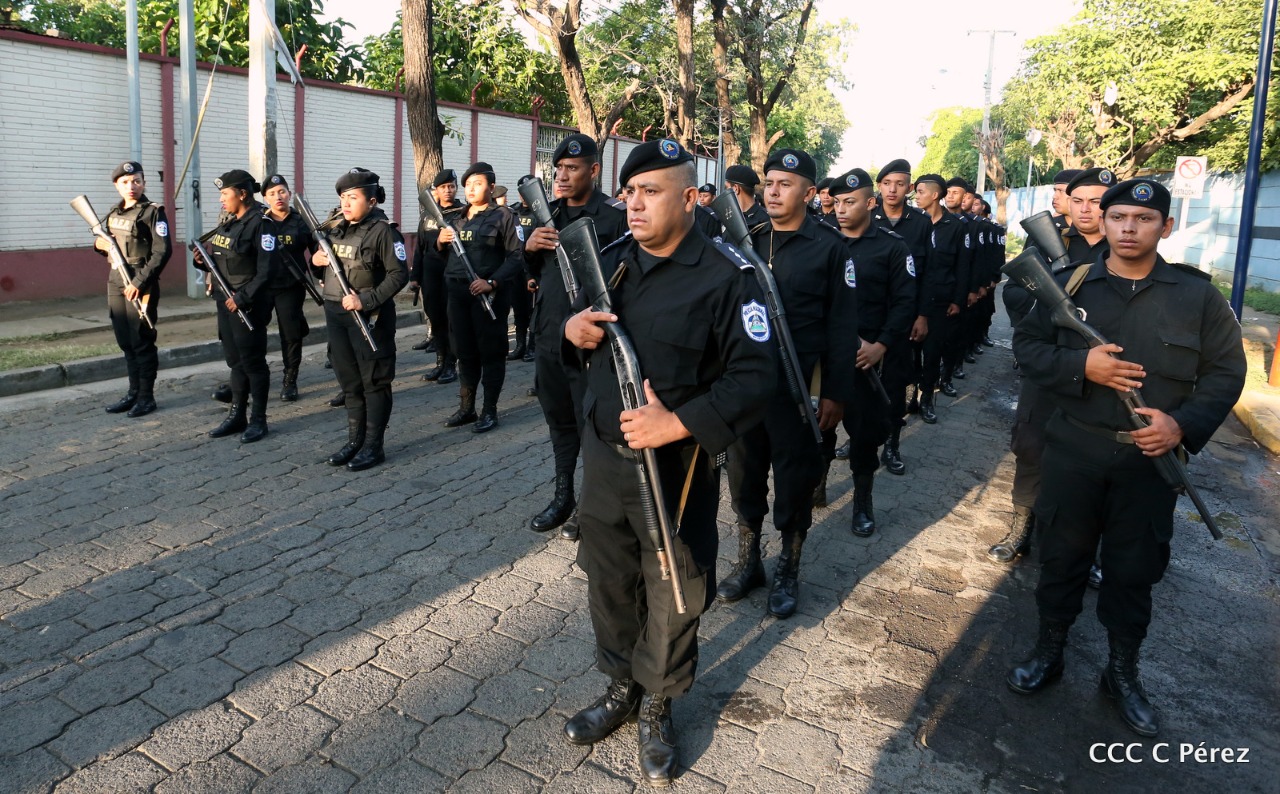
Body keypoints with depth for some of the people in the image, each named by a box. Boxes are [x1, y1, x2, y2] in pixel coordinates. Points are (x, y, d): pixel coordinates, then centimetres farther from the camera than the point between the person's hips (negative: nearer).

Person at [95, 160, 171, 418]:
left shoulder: (153, 212, -8)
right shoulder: (114, 213, 14)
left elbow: (162, 251, -16)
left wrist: (139, 282, -19)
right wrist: (99, 245, 2)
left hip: (141, 285, -7)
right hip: (115, 282, 7)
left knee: (142, 342, -3)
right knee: (125, 341, 12)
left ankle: (146, 396, 6)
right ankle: (133, 392, 22)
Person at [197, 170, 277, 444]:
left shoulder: (260, 223, -14)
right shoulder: (228, 221, 12)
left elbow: (267, 270, -19)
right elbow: (222, 262, 19)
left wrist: (242, 298, -22)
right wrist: (203, 260, -2)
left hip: (249, 304, -8)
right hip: (226, 300, 8)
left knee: (252, 361, 0)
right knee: (235, 360, 14)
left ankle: (258, 420, 9)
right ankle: (236, 415, 23)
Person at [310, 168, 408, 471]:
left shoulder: (383, 231, -12)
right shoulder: (337, 230, 12)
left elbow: (399, 274, -16)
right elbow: (327, 265, 23)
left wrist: (366, 300, -22)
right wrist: (316, 260, 0)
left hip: (369, 317, -8)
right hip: (336, 313, 8)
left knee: (374, 382, 1)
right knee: (349, 381, 14)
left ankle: (373, 446, 9)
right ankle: (355, 440, 23)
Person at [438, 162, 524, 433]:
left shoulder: (503, 216, -4)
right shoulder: (458, 217, 15)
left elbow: (517, 256, -12)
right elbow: (443, 253, 22)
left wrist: (492, 282, -22)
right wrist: (440, 241, -2)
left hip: (489, 294, -6)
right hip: (458, 291, 6)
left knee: (491, 352, 0)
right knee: (465, 351, 11)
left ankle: (490, 411, 8)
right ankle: (466, 408, 21)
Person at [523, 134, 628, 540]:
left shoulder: (615, 215, -9)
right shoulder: (548, 212, 11)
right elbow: (532, 272, 16)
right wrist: (530, 246, -4)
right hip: (548, 335, 7)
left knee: (590, 424, 3)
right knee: (558, 419, 17)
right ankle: (563, 496, 32)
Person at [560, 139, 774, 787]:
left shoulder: (724, 276, -14)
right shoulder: (611, 260, 5)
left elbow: (755, 378, -17)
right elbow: (581, 340, 17)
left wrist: (676, 423, -28)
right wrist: (572, 329, -8)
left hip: (676, 468, -5)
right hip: (603, 455, 5)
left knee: (673, 595, 10)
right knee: (609, 581, 18)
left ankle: (658, 707, 33)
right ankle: (620, 687, 41)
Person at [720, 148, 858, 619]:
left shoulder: (829, 247, -4)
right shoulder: (747, 240, 8)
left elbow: (841, 325, -5)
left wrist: (835, 393, -8)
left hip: (797, 384, -4)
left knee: (795, 478, 8)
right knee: (744, 473, 13)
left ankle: (788, 571, 26)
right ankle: (748, 562, 31)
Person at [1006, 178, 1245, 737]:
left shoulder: (1197, 294, -1)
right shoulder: (1070, 286, 0)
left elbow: (1226, 371, 1)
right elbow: (1027, 345, 0)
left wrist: (1185, 425, -16)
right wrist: (1082, 365, -18)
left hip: (1151, 459, 0)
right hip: (1073, 451, 0)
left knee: (1135, 570, 11)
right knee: (1061, 556, 12)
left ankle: (1123, 672, 31)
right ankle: (1049, 653, 32)